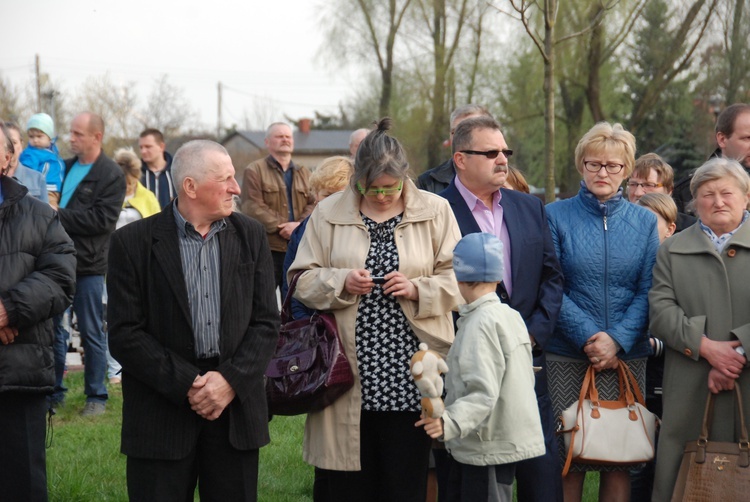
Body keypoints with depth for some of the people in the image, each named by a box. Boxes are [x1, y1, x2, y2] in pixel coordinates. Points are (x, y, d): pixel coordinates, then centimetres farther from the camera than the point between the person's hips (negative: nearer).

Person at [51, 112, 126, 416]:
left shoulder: (112, 175, -7)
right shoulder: (65, 167, 12)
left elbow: (103, 219, -16)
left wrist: (60, 216, -15)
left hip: (88, 265, -6)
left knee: (92, 333, 4)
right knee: (52, 326, 10)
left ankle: (96, 396, 14)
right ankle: (54, 391, 20)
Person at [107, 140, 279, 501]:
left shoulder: (250, 236, 7)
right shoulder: (132, 242, -3)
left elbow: (266, 322, 5)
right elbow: (124, 335, -7)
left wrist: (231, 379, -10)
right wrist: (187, 386, -14)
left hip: (236, 408, 3)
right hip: (161, 414, -2)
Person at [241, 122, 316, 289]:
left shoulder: (304, 173, 18)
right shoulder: (255, 170, 1)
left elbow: (314, 204, 6)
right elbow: (252, 207, -10)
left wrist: (299, 225, -13)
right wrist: (281, 227, -14)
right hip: (267, 248, -5)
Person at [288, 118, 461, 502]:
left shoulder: (435, 212, 6)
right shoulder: (328, 214, 6)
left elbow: (457, 281, 5)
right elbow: (302, 281, 7)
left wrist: (417, 289, -11)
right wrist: (340, 282, -12)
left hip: (408, 378, 0)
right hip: (348, 373, 0)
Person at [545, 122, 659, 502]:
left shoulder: (644, 221, 9)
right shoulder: (557, 215, 3)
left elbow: (647, 292, 4)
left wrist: (617, 340, -11)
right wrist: (588, 338, -12)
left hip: (627, 354, 2)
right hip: (566, 356, -1)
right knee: (568, 457, -2)